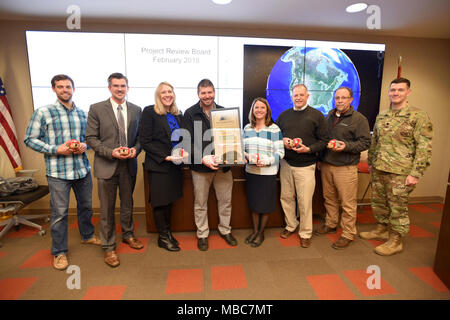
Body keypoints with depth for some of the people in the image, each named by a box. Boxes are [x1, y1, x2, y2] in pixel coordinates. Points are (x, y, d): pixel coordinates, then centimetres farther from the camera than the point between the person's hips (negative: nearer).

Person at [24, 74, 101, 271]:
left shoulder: (82, 113, 10)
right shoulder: (43, 112, -2)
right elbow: (30, 140, -2)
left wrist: (84, 146, -5)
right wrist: (56, 149, -15)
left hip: (83, 169, 4)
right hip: (58, 172, -4)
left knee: (86, 206, 16)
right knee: (59, 212, 4)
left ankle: (87, 235, 39)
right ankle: (59, 252, 21)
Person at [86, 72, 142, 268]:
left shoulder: (136, 110, 6)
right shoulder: (96, 109, -3)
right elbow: (91, 138, -5)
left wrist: (136, 149, -10)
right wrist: (110, 152, -18)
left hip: (129, 165, 3)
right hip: (106, 166, -3)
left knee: (127, 204, 17)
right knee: (107, 209, 7)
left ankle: (128, 235, 38)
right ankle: (108, 247, 23)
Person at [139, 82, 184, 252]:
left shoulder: (177, 114, 11)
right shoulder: (149, 112, -8)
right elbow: (145, 141, -13)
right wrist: (166, 157, -18)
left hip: (174, 165, 6)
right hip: (158, 166, -6)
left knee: (169, 200, 14)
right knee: (160, 202, 5)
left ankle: (167, 233, 30)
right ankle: (163, 237, 22)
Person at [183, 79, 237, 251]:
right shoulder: (190, 114, -2)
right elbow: (188, 141, -9)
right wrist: (203, 158, -24)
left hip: (223, 165, 3)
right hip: (200, 166, -2)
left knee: (225, 200, 13)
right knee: (200, 203, 10)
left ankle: (225, 230, 34)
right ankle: (202, 234, 30)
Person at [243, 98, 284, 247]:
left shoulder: (274, 129, -6)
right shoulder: (247, 128, 7)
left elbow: (280, 152, -7)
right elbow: (242, 148, 13)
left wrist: (267, 161, -23)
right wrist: (246, 156, -8)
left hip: (268, 173, -3)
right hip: (251, 171, 4)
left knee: (265, 205, 8)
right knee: (253, 203, 14)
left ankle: (261, 232, 29)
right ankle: (255, 230, 34)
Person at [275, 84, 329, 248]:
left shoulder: (316, 115, 0)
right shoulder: (284, 115, 11)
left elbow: (324, 141, -2)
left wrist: (309, 149, -18)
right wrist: (282, 141, -4)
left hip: (305, 165, -3)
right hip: (286, 163, 4)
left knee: (305, 201, 1)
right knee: (286, 197, 10)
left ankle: (305, 233, 20)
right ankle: (290, 225, 31)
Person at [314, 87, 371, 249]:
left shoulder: (359, 119, -3)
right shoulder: (328, 117, 15)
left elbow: (365, 142, -6)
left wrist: (346, 146, -22)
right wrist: (320, 159, 17)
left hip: (346, 167, -5)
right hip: (326, 165, 6)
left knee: (348, 202, 0)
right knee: (329, 198, 16)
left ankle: (348, 234, 14)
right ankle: (330, 224, 33)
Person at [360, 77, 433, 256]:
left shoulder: (418, 116, -8)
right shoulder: (381, 117, 11)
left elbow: (424, 147, -12)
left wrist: (416, 173, -16)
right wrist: (371, 161, 19)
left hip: (400, 173, -6)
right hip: (378, 169, 6)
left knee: (398, 207, 5)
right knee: (378, 202, 17)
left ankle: (395, 241, 21)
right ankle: (381, 230, 36)